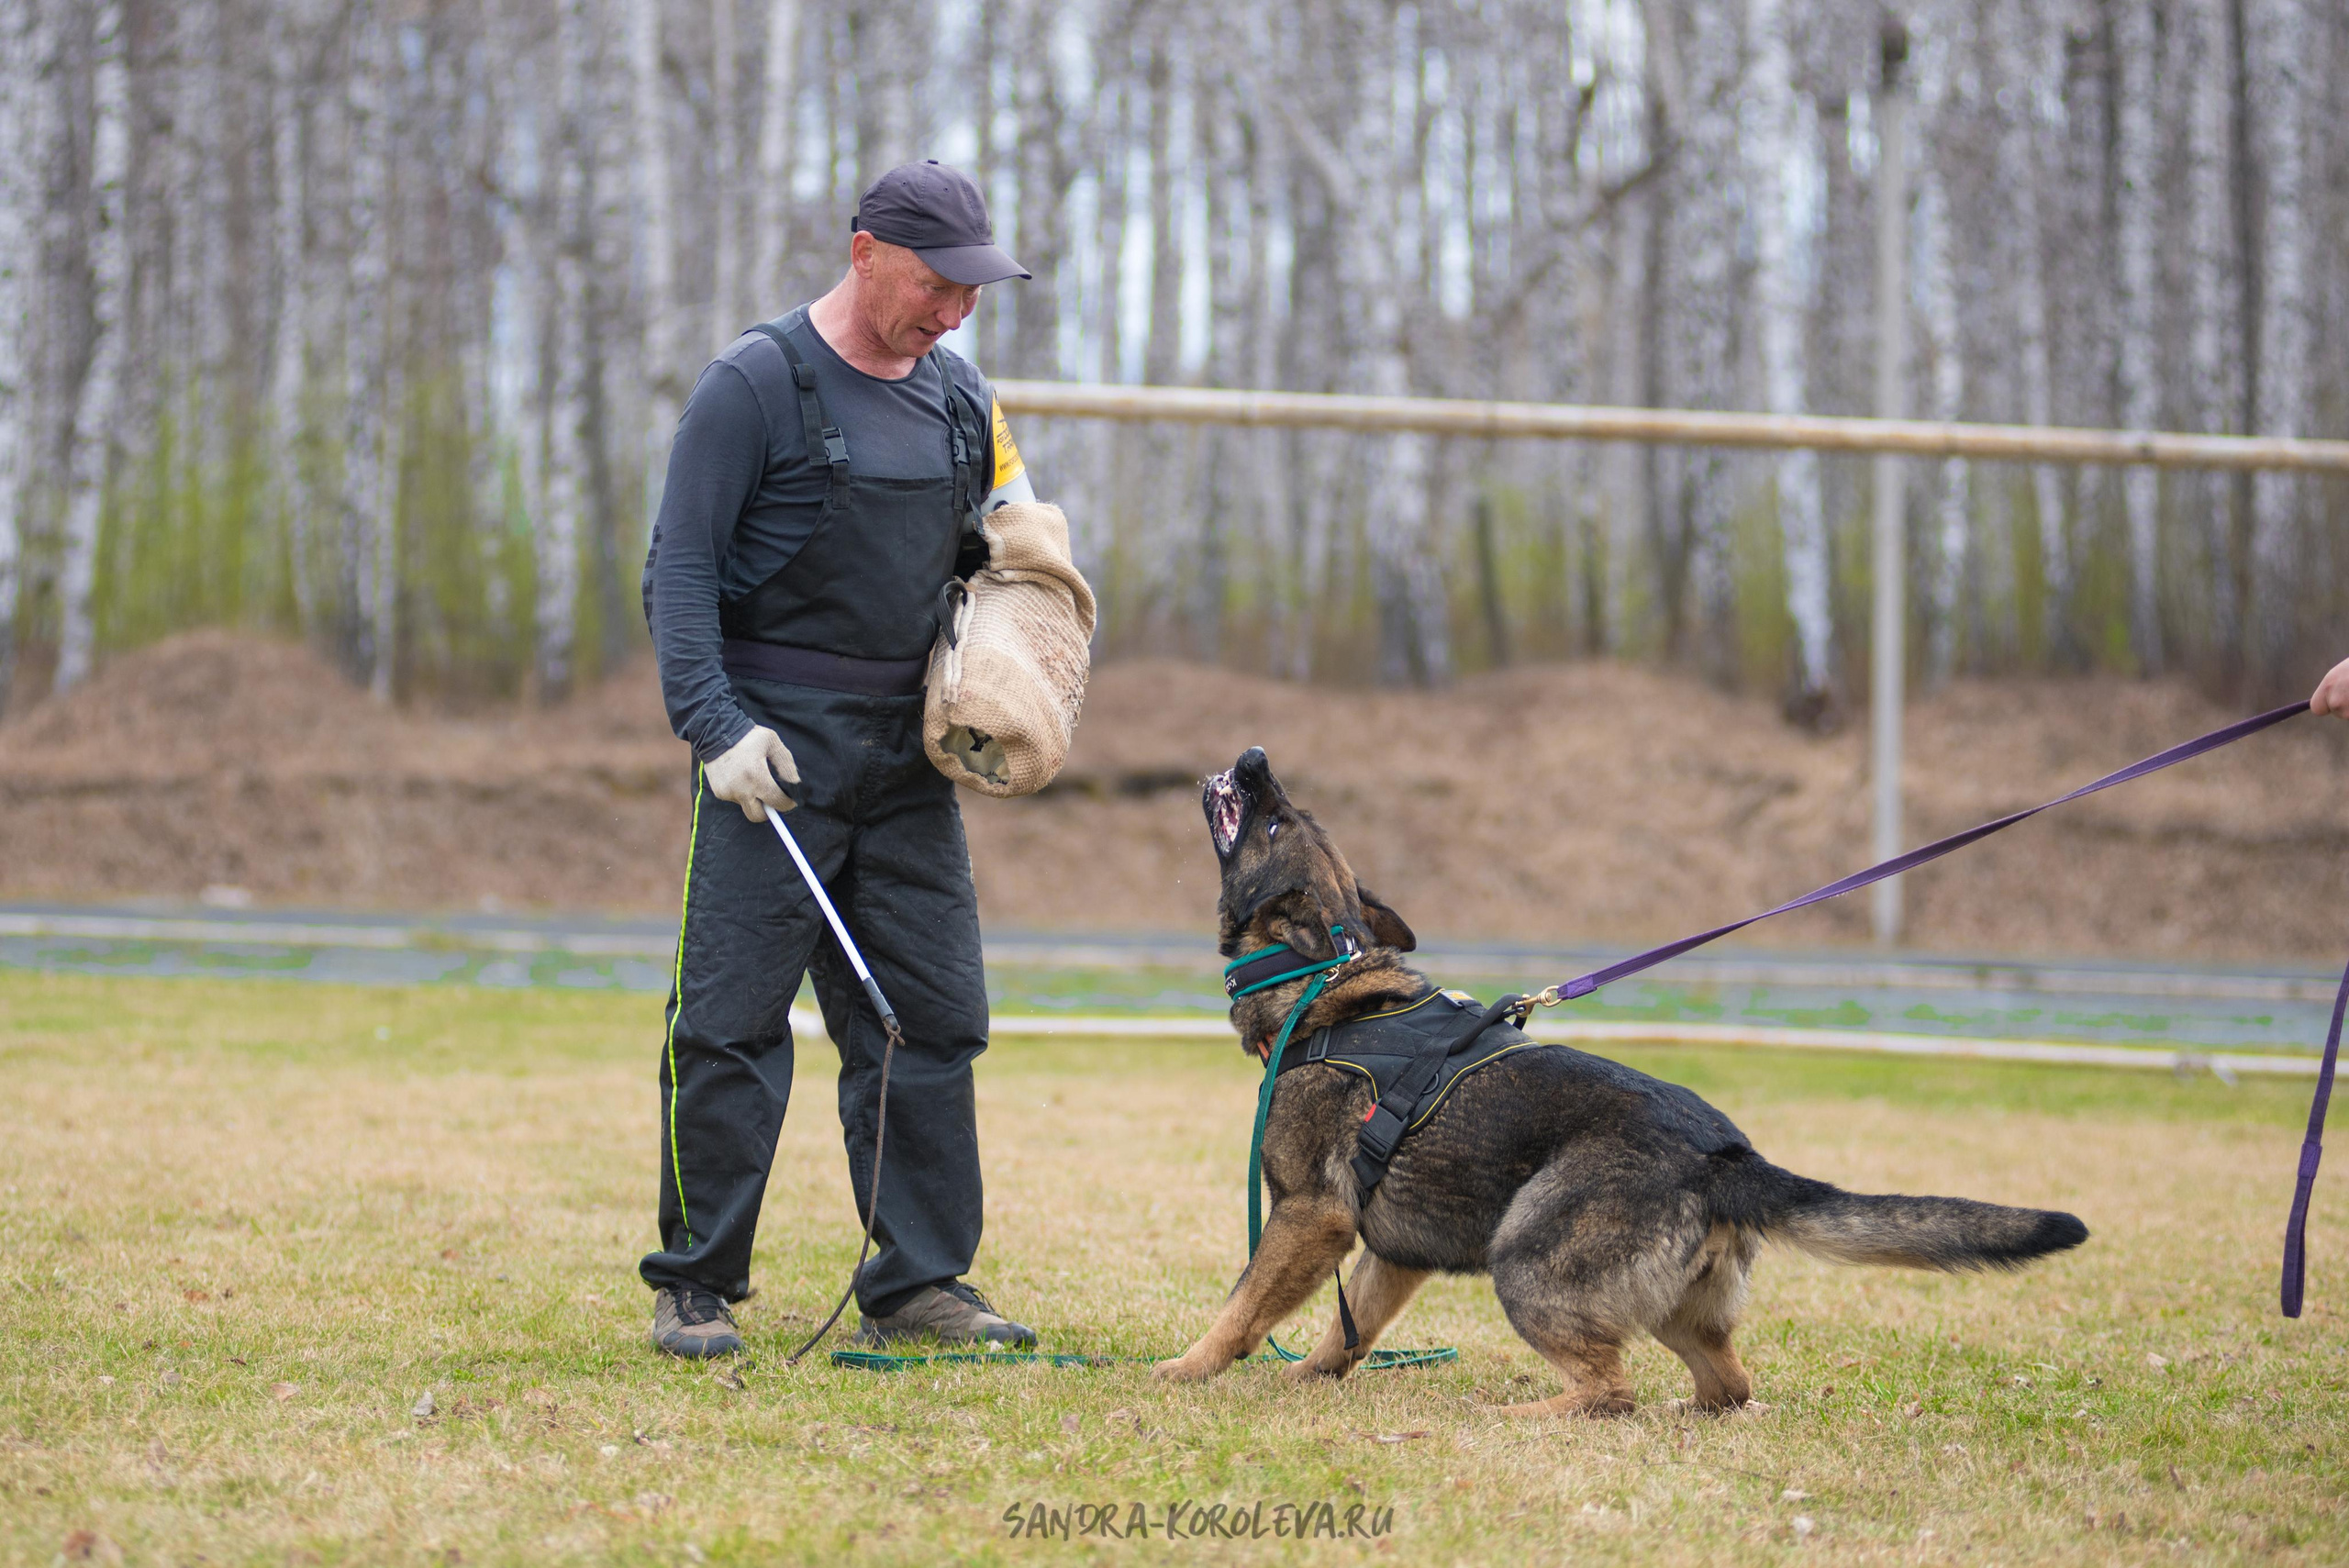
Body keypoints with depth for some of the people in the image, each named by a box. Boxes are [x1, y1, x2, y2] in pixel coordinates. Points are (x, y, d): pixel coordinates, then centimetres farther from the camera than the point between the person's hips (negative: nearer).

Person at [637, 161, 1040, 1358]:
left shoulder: (960, 396, 12)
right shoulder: (756, 383, -7)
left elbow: (986, 561, 23)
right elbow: (679, 568, -9)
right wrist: (713, 725, -19)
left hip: (909, 757, 6)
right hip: (774, 745, -6)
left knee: (932, 1021, 5)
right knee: (732, 1022, -5)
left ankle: (920, 1283, 13)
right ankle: (695, 1287, 3)